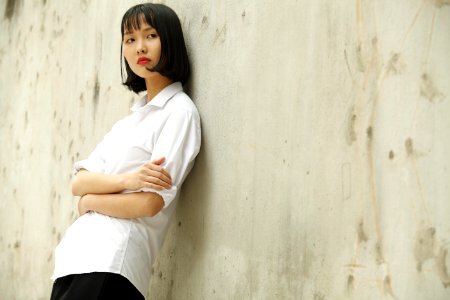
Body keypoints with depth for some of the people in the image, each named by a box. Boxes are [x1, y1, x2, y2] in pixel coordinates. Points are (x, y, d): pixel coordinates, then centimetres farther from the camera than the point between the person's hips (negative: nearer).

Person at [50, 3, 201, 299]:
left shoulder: (179, 111, -6)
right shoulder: (131, 117, 16)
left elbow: (150, 203, -16)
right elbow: (78, 183, 6)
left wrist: (89, 201, -1)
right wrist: (125, 180, -14)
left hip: (112, 261, -7)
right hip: (76, 252, 7)